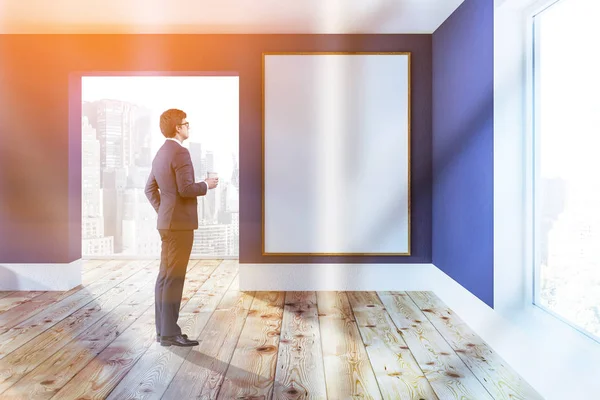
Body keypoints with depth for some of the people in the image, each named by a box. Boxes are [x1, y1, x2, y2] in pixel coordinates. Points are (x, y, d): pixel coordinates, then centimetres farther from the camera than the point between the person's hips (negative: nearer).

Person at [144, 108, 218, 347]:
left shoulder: (161, 152, 15)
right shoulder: (180, 152, -14)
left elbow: (150, 188, 19)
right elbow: (186, 189, -21)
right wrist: (206, 185, -5)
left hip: (167, 222, 10)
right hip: (180, 223, -10)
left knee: (165, 277, 13)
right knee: (173, 278, -5)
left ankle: (163, 330, 22)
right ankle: (169, 333, 3)